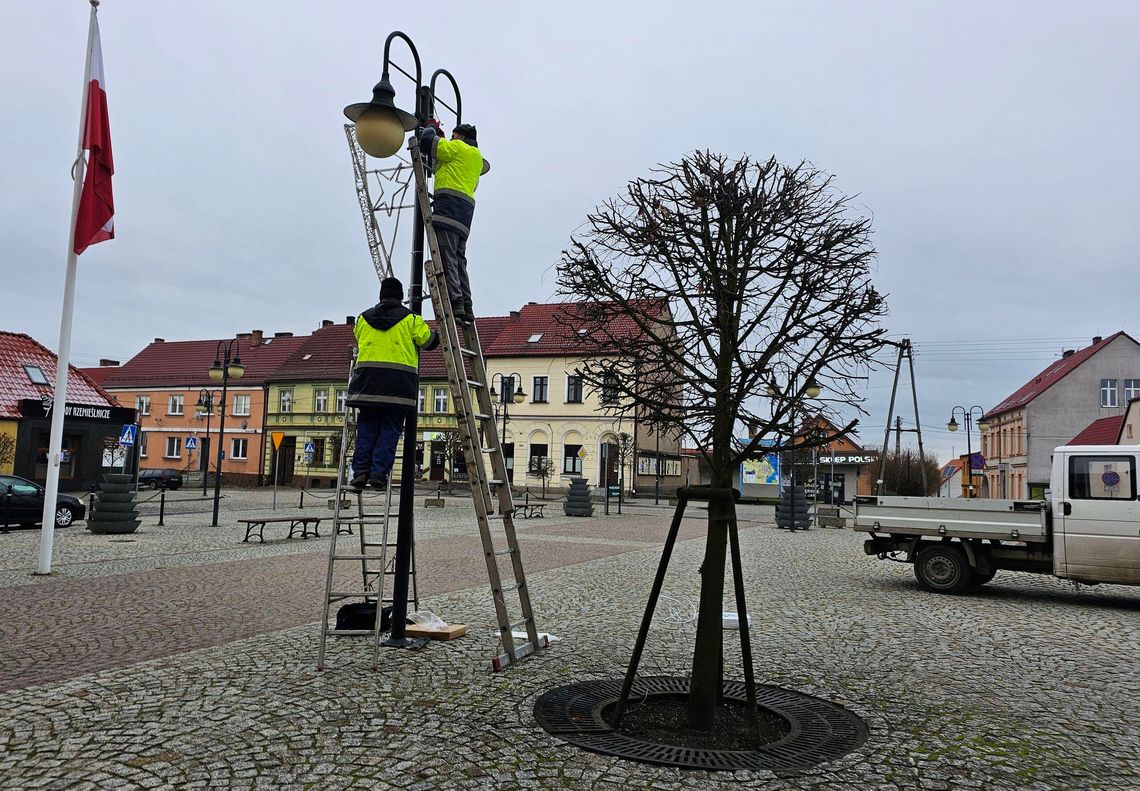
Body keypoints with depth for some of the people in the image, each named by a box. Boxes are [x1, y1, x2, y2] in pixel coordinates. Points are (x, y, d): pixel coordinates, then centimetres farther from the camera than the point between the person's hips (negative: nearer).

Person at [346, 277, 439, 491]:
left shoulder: (363, 318, 13)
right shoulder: (410, 319, 4)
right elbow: (430, 342, 10)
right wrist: (429, 330, 32)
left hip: (368, 380, 3)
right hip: (399, 382, -2)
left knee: (366, 429, 7)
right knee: (390, 431, 1)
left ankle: (360, 472, 0)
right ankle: (379, 473, -5)